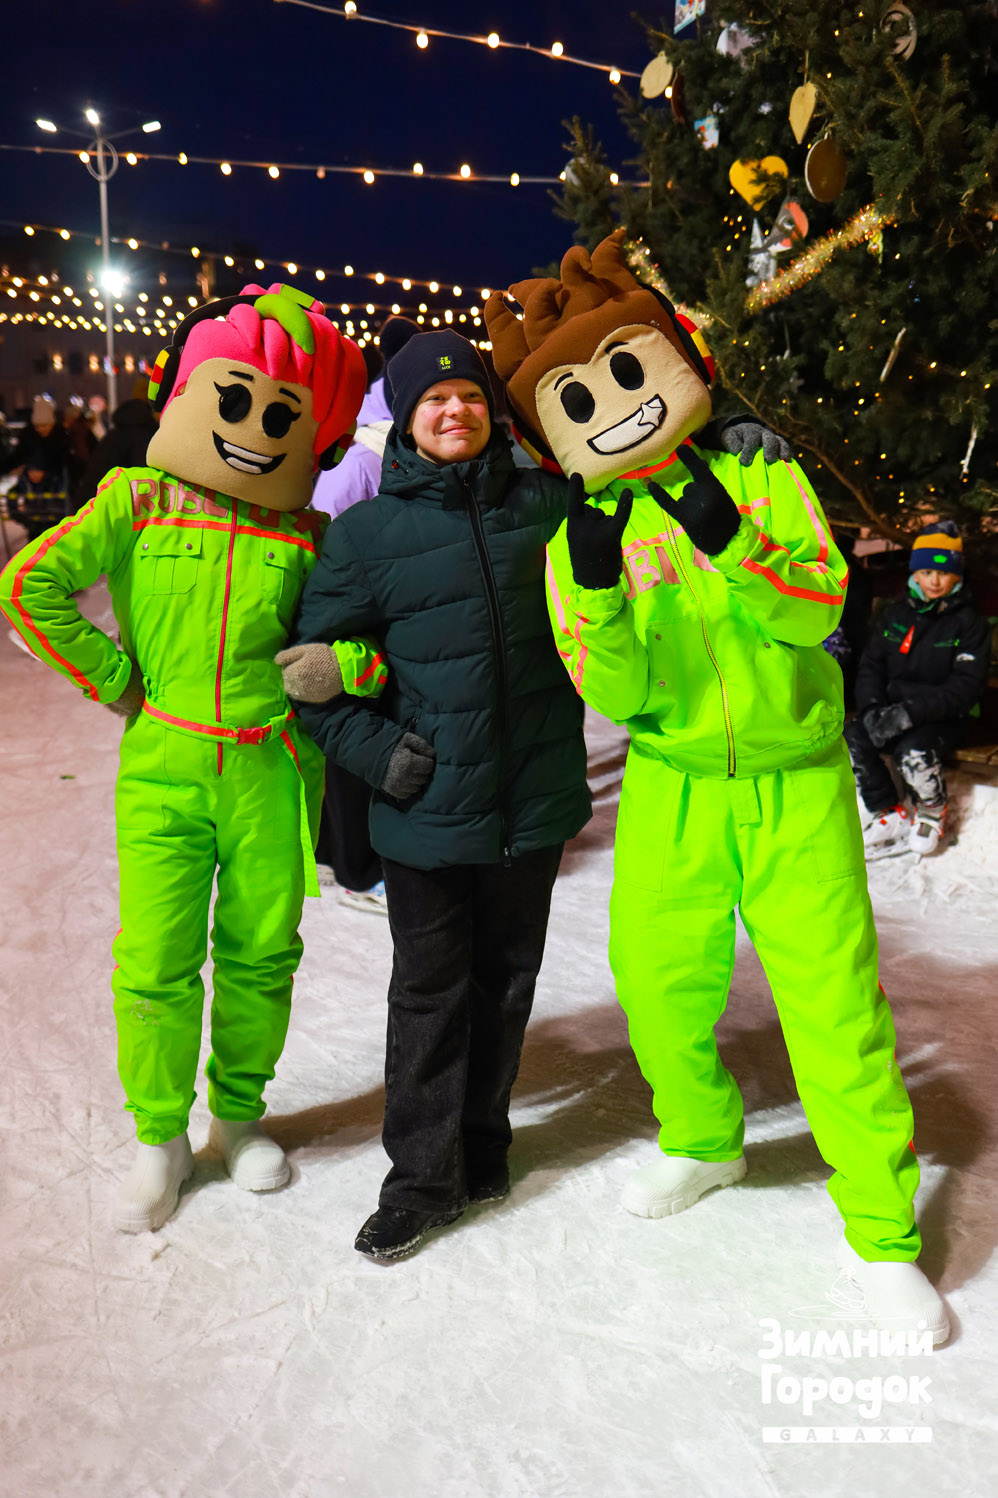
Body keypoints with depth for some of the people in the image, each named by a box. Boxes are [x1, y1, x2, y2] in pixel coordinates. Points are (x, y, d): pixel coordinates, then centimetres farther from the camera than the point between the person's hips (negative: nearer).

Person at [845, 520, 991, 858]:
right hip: (890, 711, 4)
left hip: (942, 718, -4)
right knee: (852, 740, -25)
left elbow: (967, 685, -12)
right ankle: (889, 816, -7)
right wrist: (872, 707, -13)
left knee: (913, 752, -35)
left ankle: (932, 813, -2)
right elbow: (870, 665, 9)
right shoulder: (894, 615, 10)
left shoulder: (969, 623, -3)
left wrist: (912, 711, -26)